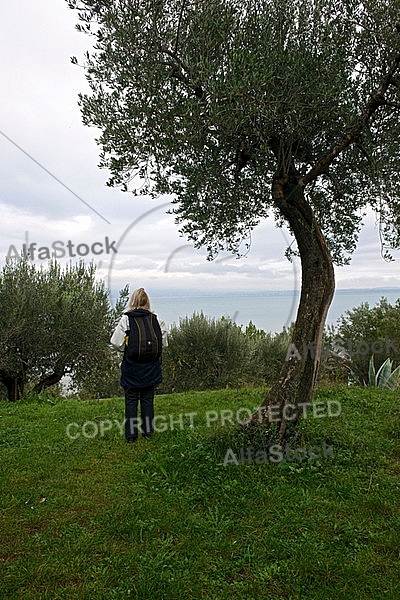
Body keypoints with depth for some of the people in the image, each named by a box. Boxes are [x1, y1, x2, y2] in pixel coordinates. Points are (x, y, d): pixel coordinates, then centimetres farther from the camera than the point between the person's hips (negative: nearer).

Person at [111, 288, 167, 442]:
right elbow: (163, 343, -3)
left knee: (131, 400, 11)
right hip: (151, 367, 2)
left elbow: (117, 342, -13)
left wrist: (126, 348, 6)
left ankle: (131, 434, 17)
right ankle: (148, 431, 25)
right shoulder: (156, 319, -6)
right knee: (148, 399, 16)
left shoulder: (126, 319, -12)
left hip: (131, 367, -2)